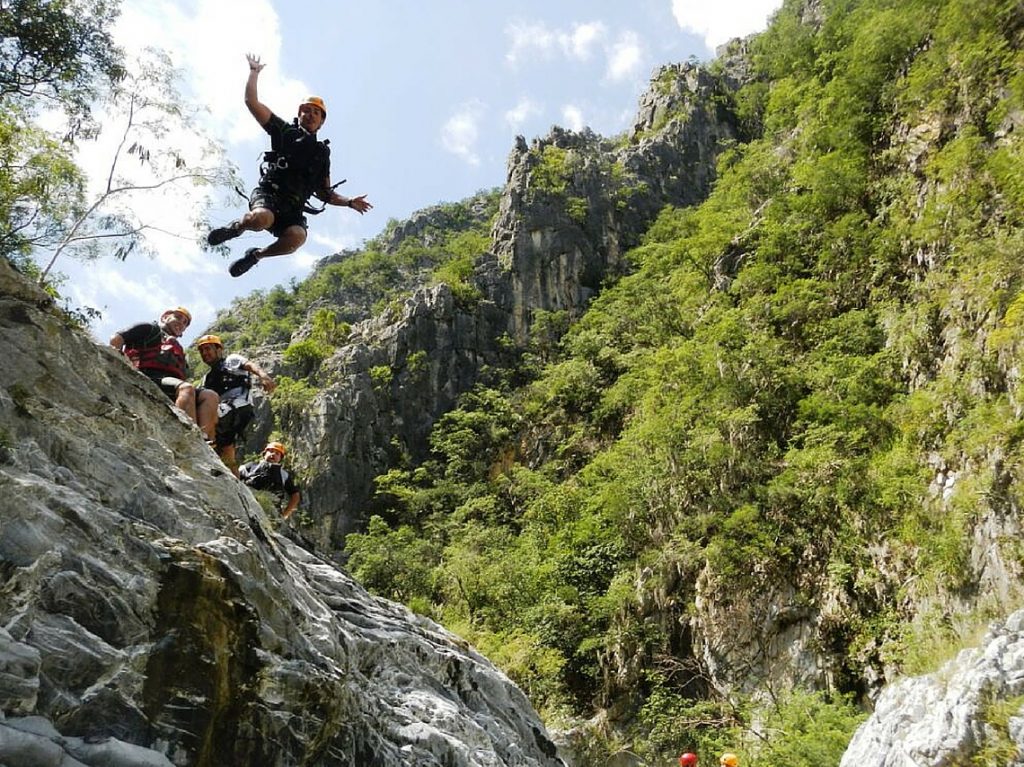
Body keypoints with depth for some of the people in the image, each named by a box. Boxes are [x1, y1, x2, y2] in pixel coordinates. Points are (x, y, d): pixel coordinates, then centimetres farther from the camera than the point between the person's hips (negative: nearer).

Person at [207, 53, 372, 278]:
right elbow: (251, 101, 10)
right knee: (262, 219, -39)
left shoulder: (322, 153, 24)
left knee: (297, 238, -33)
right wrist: (254, 71, 13)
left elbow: (325, 193, 25)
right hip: (268, 194, -2)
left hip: (293, 208, 2)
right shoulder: (284, 131, 15)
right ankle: (237, 226, 1)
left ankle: (255, 255, -4)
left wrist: (349, 202, 11)